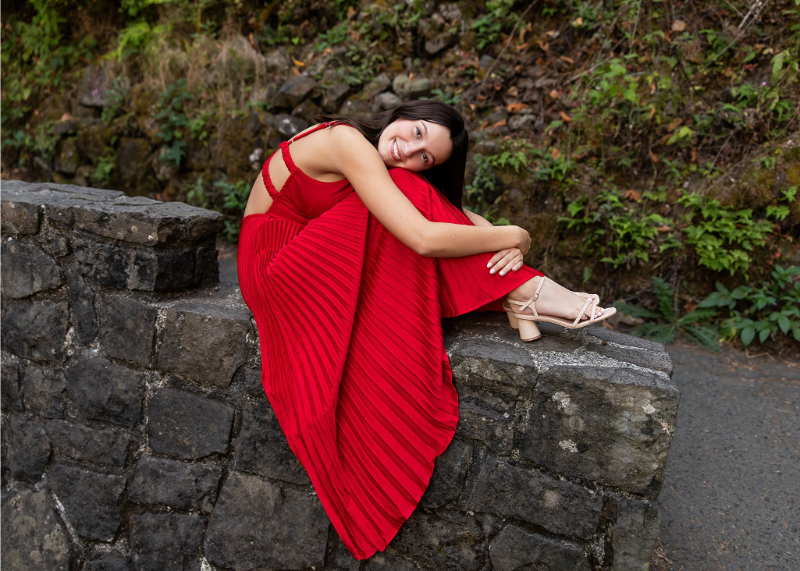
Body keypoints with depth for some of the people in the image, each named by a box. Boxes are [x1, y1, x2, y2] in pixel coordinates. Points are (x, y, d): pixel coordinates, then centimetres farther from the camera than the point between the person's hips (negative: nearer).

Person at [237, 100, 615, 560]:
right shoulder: (347, 142, -24)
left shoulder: (392, 171, 3)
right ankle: (519, 292, -24)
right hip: (276, 262, -8)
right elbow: (424, 238, -34)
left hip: (326, 270, 8)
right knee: (409, 192, -25)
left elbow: (462, 215, 0)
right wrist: (514, 237, -23)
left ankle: (512, 295, -17)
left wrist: (507, 243, -22)